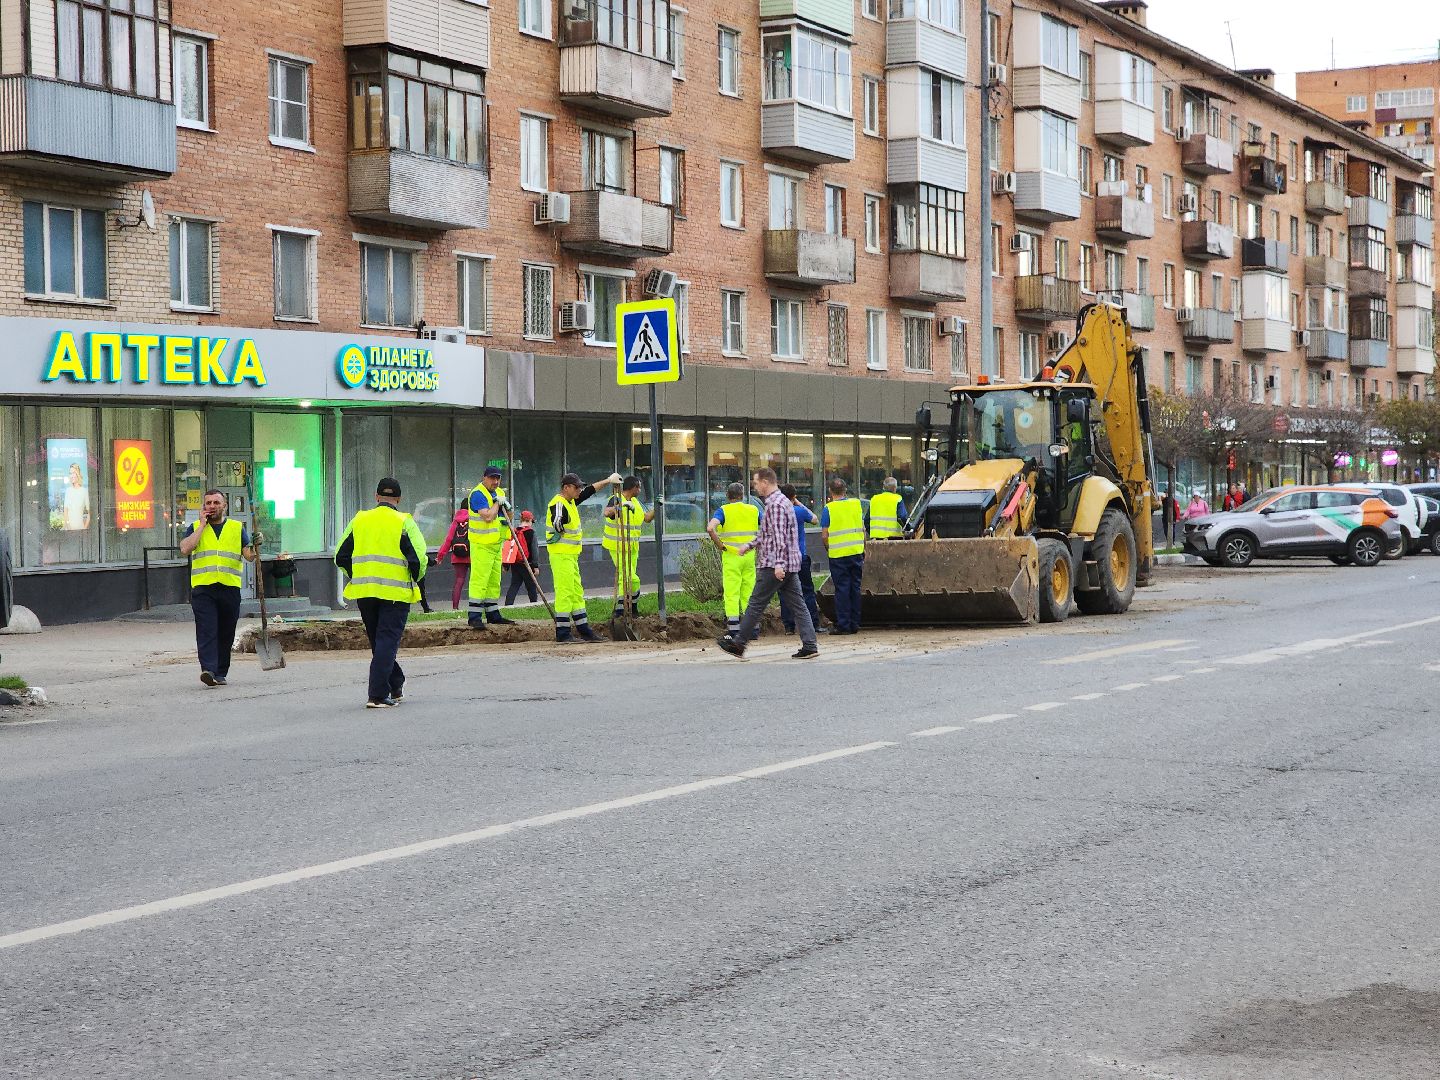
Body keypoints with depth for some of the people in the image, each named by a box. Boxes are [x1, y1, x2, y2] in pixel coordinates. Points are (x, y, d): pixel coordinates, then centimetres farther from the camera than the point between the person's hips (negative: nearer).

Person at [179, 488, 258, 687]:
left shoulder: (237, 528, 13)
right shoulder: (195, 528, 12)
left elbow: (249, 557, 6)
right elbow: (185, 549, -7)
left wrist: (256, 546, -16)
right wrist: (202, 525, -3)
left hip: (230, 588, 2)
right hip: (203, 588, -2)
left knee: (226, 634, 6)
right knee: (206, 630, -15)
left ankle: (221, 673, 15)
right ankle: (208, 669, -25)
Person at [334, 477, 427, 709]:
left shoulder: (359, 520, 7)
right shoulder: (404, 523, -4)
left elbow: (341, 557, 9)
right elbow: (418, 558, -11)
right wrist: (413, 581, 6)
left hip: (364, 593, 4)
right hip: (395, 592, -4)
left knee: (378, 641, 18)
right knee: (387, 641, -2)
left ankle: (396, 687, 28)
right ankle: (378, 696, -10)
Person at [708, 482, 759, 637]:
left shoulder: (723, 510, -4)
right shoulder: (753, 510, 8)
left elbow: (710, 528, -20)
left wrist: (719, 545, -10)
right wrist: (755, 543, 14)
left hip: (731, 556, -3)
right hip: (749, 556, 3)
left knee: (731, 593, -1)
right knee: (749, 592, 11)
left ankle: (733, 629, -4)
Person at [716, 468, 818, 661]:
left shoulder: (775, 505, -14)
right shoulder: (783, 501, 19)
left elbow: (779, 536, -23)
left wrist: (778, 563, -28)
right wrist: (750, 545, 28)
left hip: (774, 566, -10)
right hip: (790, 565, 10)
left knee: (756, 604, 0)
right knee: (798, 605, 4)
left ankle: (738, 644, 7)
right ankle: (809, 646, -1)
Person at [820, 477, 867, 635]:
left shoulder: (828, 509, -8)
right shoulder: (856, 504, 4)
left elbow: (824, 536, -8)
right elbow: (863, 529, 9)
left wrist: (828, 549, 9)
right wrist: (864, 549, 19)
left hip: (838, 555, -4)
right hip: (856, 551, 4)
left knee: (842, 589, 0)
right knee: (855, 588, 9)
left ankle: (843, 625, 0)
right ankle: (855, 624, 12)